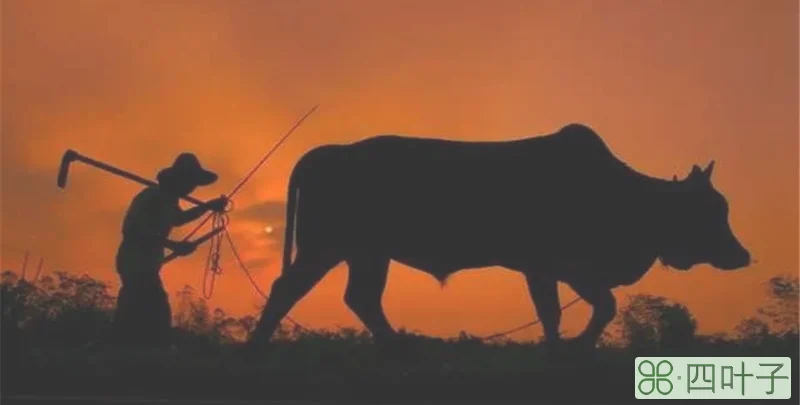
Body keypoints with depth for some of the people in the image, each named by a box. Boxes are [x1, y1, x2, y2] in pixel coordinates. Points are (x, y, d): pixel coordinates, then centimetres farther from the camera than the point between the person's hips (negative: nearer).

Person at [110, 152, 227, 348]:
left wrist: (209, 205, 22)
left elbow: (178, 218, 31)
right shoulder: (153, 198, -19)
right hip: (137, 264, -11)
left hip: (143, 265, 11)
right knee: (157, 316, -15)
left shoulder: (166, 199, 12)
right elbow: (136, 230, -28)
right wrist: (174, 245, -30)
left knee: (135, 316, 15)